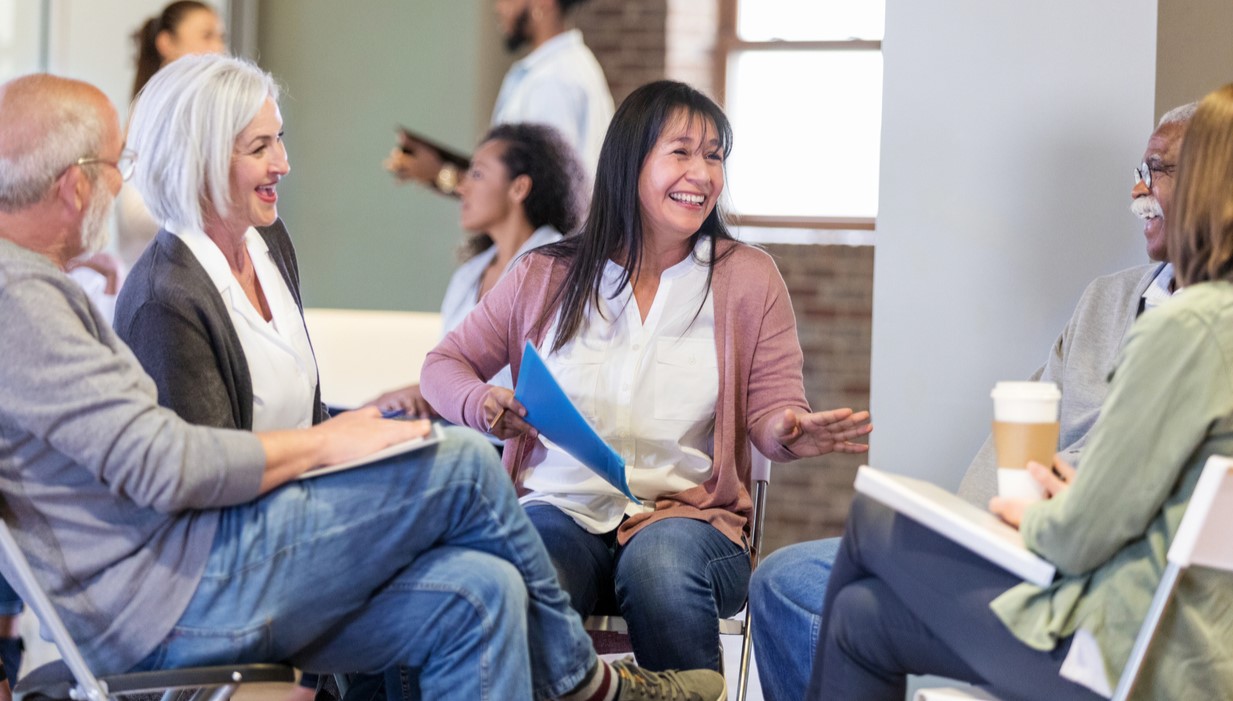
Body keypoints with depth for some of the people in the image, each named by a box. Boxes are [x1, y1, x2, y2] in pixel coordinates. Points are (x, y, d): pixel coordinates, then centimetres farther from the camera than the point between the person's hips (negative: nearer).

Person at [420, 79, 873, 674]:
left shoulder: (749, 278, 9)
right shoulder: (545, 277, 9)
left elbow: (770, 409, 6)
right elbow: (444, 364, 18)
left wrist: (790, 432, -20)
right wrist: (483, 405, -6)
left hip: (686, 513, 0)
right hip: (561, 509, 0)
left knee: (660, 565, -36)